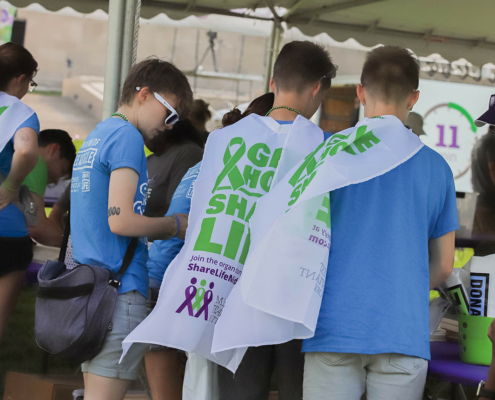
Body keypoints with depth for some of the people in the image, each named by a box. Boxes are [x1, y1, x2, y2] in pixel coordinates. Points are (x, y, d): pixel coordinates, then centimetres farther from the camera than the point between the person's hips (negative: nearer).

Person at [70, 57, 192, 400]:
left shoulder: (95, 136, 19)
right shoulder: (127, 137, -10)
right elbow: (121, 220, -18)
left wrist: (163, 226, 15)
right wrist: (175, 225, -3)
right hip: (119, 290, -9)